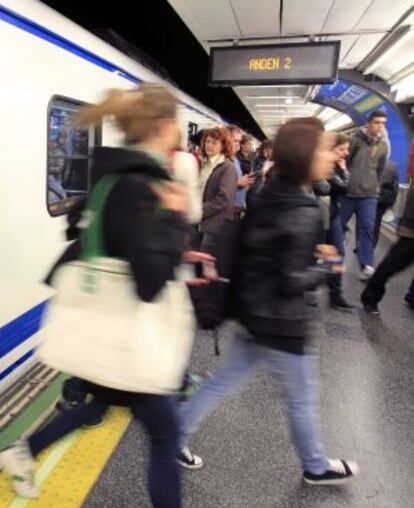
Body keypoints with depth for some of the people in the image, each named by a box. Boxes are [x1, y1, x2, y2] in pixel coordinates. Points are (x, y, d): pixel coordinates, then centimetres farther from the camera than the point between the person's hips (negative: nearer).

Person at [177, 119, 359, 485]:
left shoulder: (267, 196, 3)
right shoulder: (303, 212, -23)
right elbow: (291, 281, -24)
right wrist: (326, 266, -7)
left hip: (252, 312, 8)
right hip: (280, 324, -8)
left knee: (224, 381, 22)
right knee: (303, 399, 16)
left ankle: (177, 438, 35)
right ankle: (316, 467, 42)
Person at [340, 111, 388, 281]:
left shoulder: (383, 146, 8)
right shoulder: (356, 140, -5)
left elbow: (380, 170, 17)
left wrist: (374, 186, 16)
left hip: (370, 194, 3)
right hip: (348, 191, -2)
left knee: (367, 228, -5)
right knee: (338, 225, 8)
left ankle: (367, 266, -8)